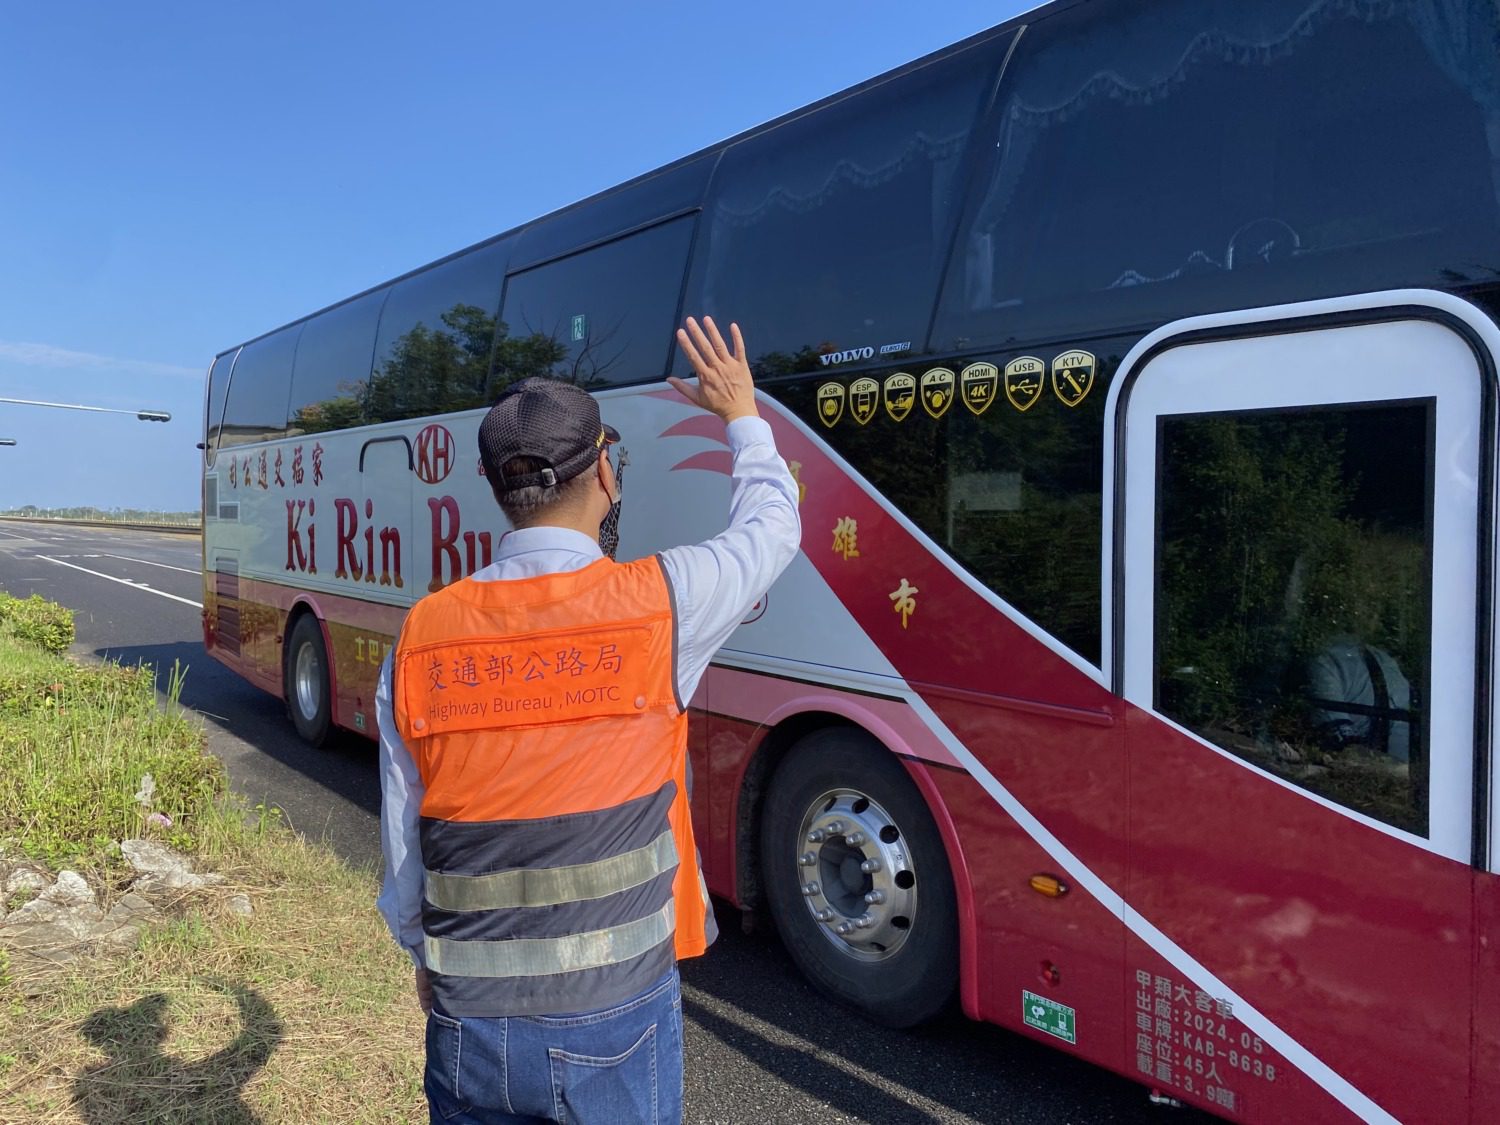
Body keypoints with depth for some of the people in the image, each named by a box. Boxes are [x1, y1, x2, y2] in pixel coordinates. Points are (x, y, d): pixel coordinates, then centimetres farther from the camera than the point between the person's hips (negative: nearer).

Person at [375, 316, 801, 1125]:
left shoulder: (422, 636, -7)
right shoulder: (658, 605, -15)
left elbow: (401, 841, 2)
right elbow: (772, 528, 6)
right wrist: (743, 417, 22)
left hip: (469, 1026, 3)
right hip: (613, 1019, -2)